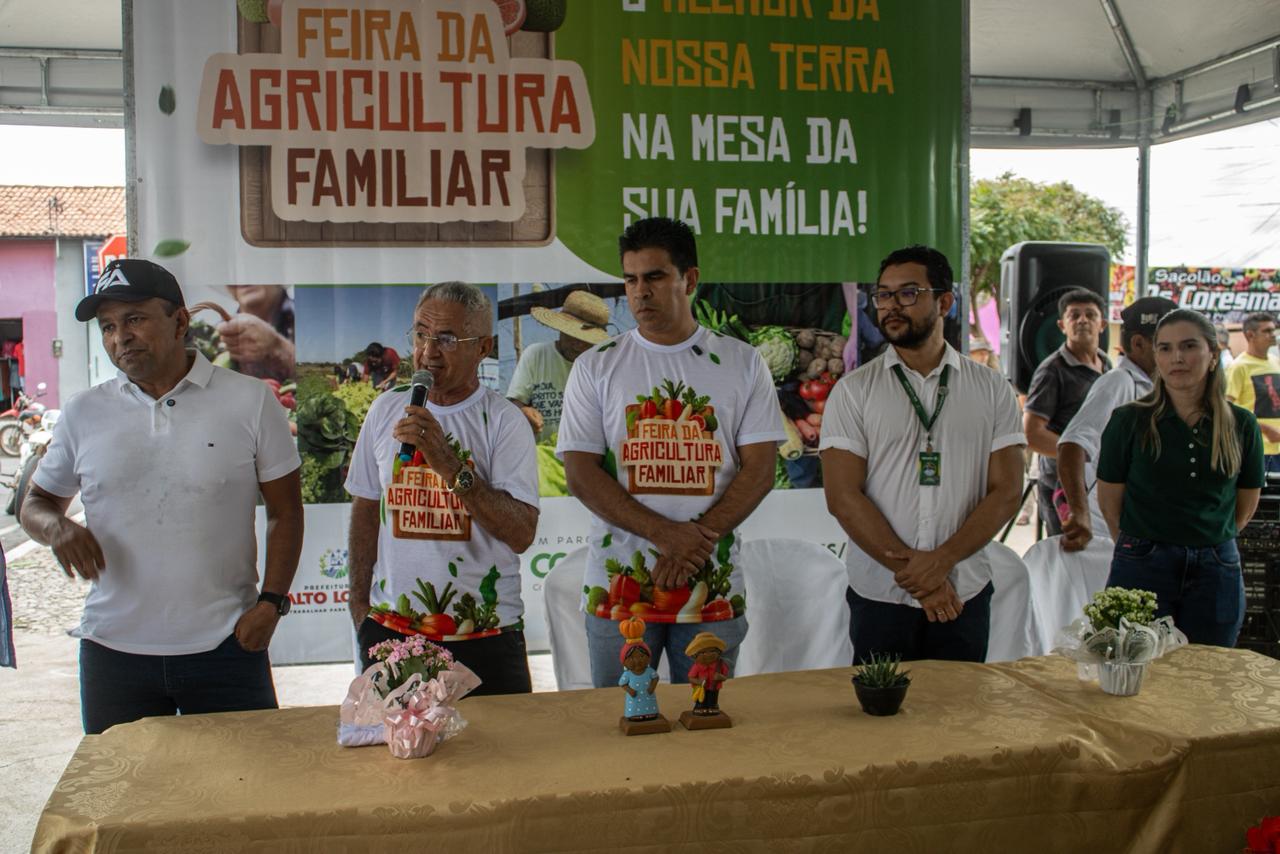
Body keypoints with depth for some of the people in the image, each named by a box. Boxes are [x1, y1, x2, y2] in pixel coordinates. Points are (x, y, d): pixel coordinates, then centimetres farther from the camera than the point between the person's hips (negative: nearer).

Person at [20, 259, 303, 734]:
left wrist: (271, 602, -8)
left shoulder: (250, 402, -1)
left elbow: (285, 512, 3)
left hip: (225, 646, -2)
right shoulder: (83, 414, 6)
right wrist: (57, 527, -7)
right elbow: (36, 503, 16)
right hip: (112, 647, 2)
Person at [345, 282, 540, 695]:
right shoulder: (386, 410, 6)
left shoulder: (503, 421, -6)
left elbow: (521, 534, -15)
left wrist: (449, 463, -23)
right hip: (391, 628, 3)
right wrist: (360, 608, 9)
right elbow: (366, 510, 13)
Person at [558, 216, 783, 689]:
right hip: (618, 585, 0)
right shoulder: (596, 367, 5)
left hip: (714, 588, 0)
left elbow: (759, 470, 0)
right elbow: (580, 473, -4)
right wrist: (666, 534, -15)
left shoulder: (742, 363, 6)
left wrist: (698, 541, -14)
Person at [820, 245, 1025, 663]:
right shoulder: (853, 390, 0)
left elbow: (1006, 491, -1)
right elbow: (843, 496, -7)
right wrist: (916, 576, -13)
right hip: (879, 598, -1)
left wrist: (940, 560, -15)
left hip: (965, 597, 1)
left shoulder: (991, 389, 4)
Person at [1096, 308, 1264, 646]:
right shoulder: (1129, 421, -4)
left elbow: (1246, 507, 14)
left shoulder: (1241, 425, 4)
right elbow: (1109, 502, 3)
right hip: (1141, 570, -2)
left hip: (1216, 571, 2)